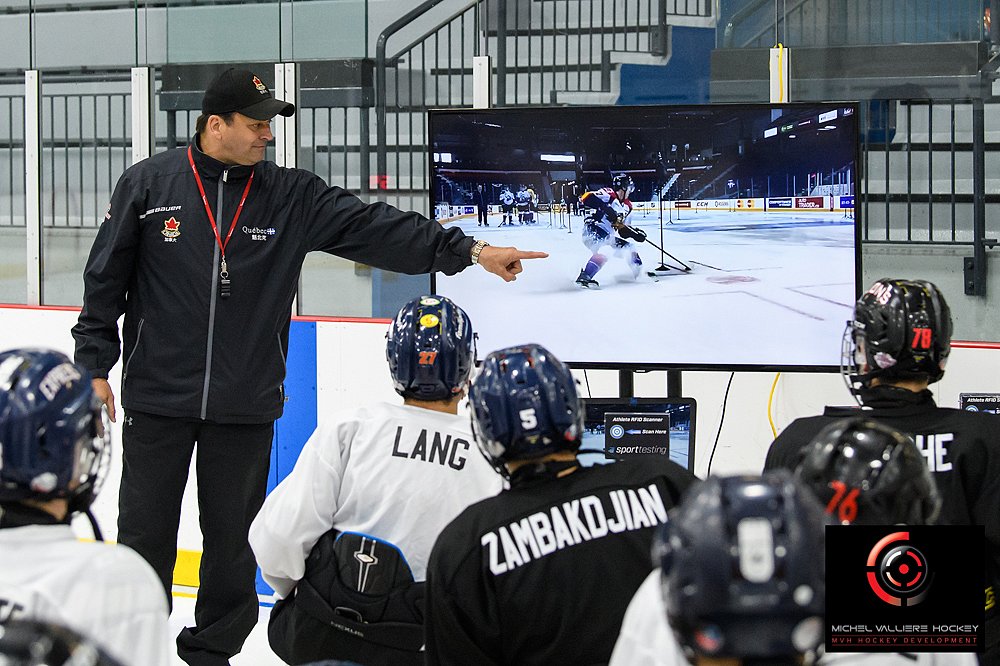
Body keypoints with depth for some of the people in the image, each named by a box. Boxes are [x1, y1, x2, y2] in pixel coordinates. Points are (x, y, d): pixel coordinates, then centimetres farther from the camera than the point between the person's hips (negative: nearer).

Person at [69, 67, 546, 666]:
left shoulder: (293, 199, 2)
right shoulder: (149, 184, -2)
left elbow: (377, 229, -4)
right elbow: (106, 278, 3)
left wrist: (470, 250, -13)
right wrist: (94, 365, 2)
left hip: (246, 407, 2)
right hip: (158, 395, -2)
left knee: (233, 537, 8)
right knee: (147, 533, 3)